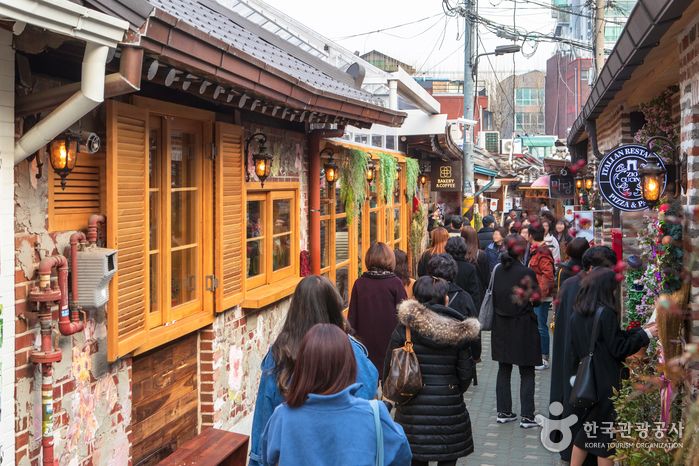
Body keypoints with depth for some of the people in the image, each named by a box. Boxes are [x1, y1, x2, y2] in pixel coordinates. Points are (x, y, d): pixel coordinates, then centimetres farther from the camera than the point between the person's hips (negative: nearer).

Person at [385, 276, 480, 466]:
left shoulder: (404, 329, -7)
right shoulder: (458, 331, -3)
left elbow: (389, 370, -4)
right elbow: (465, 373, 1)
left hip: (413, 410, 0)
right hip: (449, 409, 1)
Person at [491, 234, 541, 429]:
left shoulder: (498, 270, -2)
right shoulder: (526, 272, -17)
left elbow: (493, 296, 5)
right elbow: (536, 299, -9)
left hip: (501, 327, 5)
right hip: (523, 328, -5)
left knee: (504, 370, 15)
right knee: (526, 373, 5)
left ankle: (503, 412, 20)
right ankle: (527, 416, 6)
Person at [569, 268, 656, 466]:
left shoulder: (577, 313, 5)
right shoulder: (606, 312, -18)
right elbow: (618, 348, -14)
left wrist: (640, 331, 15)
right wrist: (645, 335, -3)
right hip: (605, 382, -7)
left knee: (586, 431, 17)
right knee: (606, 434, 5)